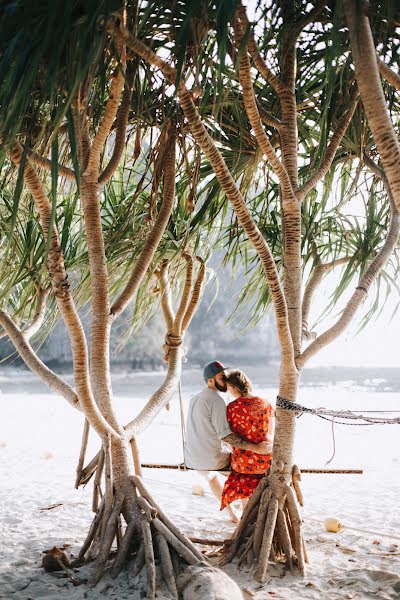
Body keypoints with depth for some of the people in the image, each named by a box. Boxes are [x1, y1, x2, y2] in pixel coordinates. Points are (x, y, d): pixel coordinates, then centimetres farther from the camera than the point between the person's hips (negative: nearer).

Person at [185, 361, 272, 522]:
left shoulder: (194, 399, 10)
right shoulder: (216, 400, -18)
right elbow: (225, 435, -25)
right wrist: (256, 448, -26)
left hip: (191, 460, 7)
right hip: (214, 460, -7)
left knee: (211, 477, 39)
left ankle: (231, 513, 41)